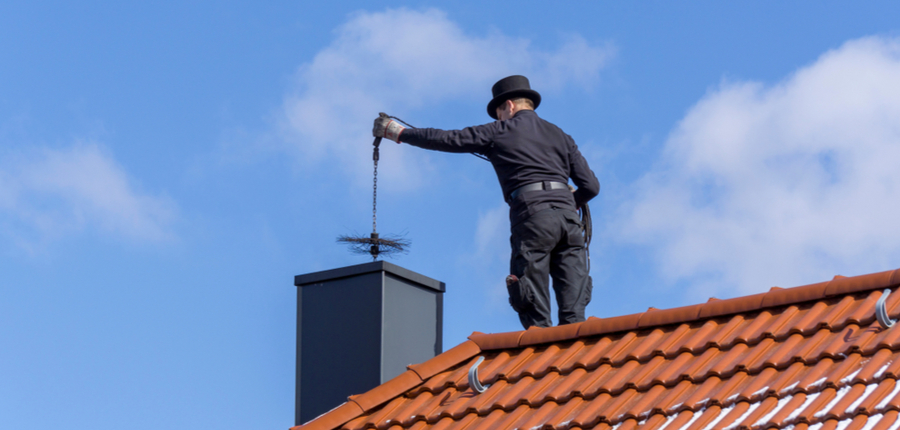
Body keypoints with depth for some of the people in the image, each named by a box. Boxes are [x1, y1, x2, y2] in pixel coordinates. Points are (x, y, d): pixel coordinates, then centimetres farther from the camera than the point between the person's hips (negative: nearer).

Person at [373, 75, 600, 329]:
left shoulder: (502, 131, 12)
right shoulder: (561, 136, 23)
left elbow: (449, 140, 15)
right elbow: (591, 186, 17)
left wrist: (398, 133, 26)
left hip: (533, 215, -4)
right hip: (569, 217, 4)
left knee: (535, 316, -5)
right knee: (573, 313, -1)